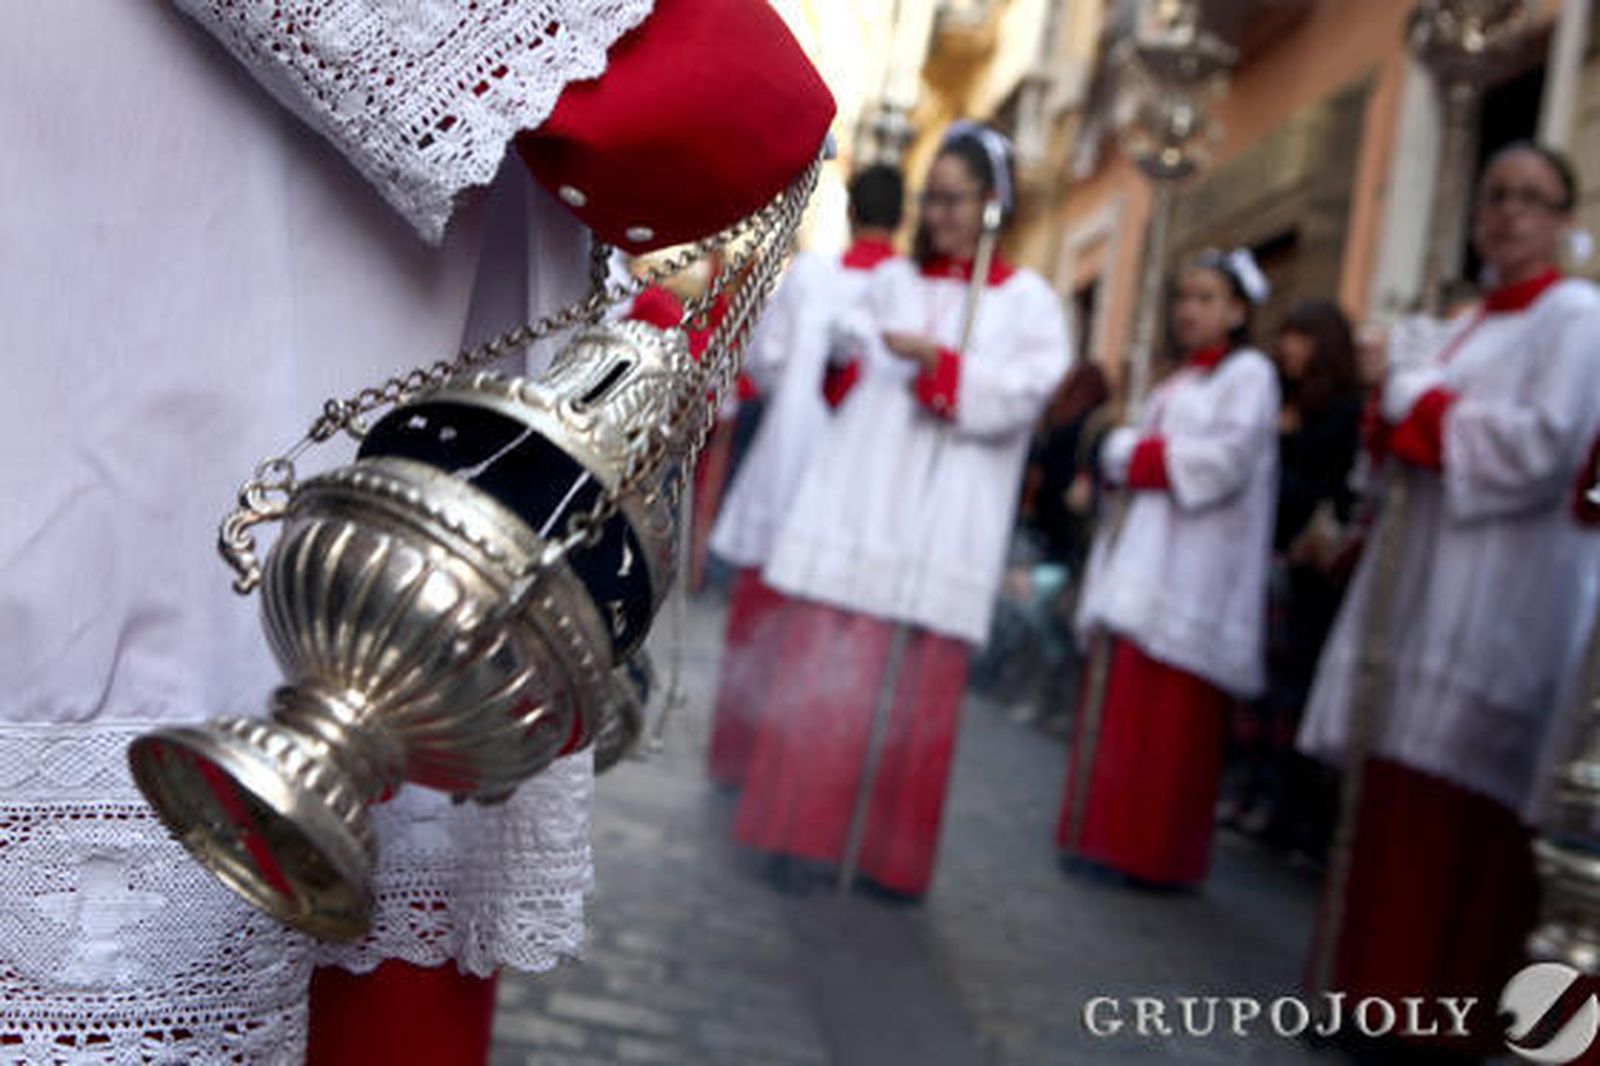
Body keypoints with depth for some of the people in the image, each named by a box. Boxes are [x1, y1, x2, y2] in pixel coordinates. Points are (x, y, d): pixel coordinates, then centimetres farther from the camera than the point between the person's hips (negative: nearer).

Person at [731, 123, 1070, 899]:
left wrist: (937, 359, -16)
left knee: (916, 687, -2)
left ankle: (888, 850, 8)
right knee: (825, 668, -1)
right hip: (856, 507, 2)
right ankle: (805, 828, 10)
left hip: (944, 529, -2)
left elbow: (1024, 393, -6)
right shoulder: (890, 282, 16)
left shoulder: (1026, 301, 8)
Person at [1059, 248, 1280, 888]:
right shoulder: (1178, 381, 25)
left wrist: (1148, 458, -8)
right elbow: (1120, 449, 19)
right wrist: (1132, 454, -2)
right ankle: (1108, 834, 12)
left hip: (1193, 568, -7)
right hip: (1141, 563, 7)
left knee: (1167, 714, -9)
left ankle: (1153, 852, -3)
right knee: (1120, 703, 5)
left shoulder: (1249, 373, 1)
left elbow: (1231, 455, -14)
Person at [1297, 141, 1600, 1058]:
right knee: (1402, 800, 6)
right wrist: (1407, 410, 0)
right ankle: (1393, 983, 15)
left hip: (1507, 591, -8)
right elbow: (1403, 418, 21)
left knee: (1464, 806, -8)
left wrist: (1431, 418, -7)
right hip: (1425, 573, 8)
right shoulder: (1460, 330, 22)